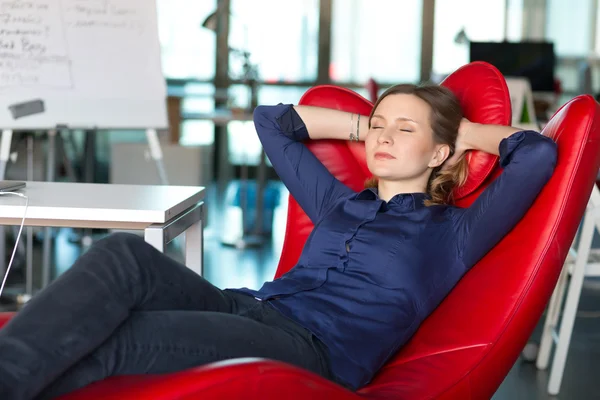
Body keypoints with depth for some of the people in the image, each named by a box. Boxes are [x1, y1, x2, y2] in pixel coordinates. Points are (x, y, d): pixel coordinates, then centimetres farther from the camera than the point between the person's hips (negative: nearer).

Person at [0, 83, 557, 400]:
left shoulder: (450, 234, 14)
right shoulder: (338, 203, 29)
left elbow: (538, 153, 3)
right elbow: (270, 119, 40)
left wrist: (464, 131, 20)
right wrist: (362, 126, 36)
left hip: (313, 353, -5)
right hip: (247, 308, 6)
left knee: (112, 339, -29)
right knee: (124, 255, -26)